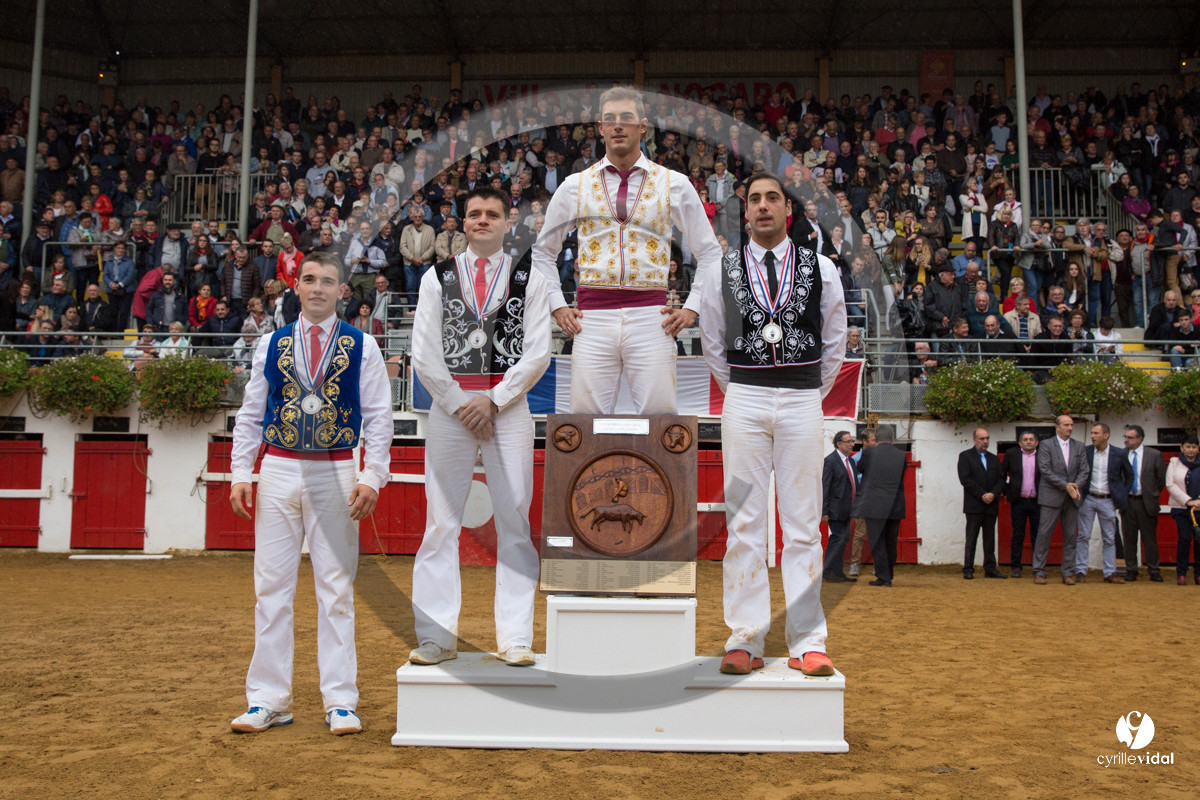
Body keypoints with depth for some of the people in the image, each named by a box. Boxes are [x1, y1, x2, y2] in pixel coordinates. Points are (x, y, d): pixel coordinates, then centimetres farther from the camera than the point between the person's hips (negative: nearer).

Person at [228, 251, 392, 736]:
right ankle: (268, 701, 13)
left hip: (336, 473, -2)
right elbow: (250, 413, 11)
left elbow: (378, 417, 2)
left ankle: (341, 702, 8)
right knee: (272, 587, 4)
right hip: (279, 470, 2)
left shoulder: (362, 346, 5)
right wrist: (240, 472, 1)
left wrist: (372, 477, -8)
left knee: (337, 589, 1)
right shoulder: (271, 345, 10)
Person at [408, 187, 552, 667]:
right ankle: (436, 638, 8)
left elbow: (538, 354, 0)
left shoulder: (529, 281, 8)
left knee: (514, 522, -1)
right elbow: (424, 355, 3)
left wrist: (492, 400, -8)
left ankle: (515, 639, 5)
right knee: (441, 524, 1)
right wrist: (460, 405, -4)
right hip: (448, 405, 1)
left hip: (509, 406, 0)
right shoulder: (437, 277, 9)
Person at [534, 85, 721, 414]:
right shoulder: (575, 186, 11)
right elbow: (543, 251, 20)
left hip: (651, 316, -1)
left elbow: (709, 252, 15)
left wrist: (692, 307, 5)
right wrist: (557, 306, 9)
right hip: (591, 318, 1)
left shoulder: (674, 185, 9)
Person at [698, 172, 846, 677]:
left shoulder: (821, 269, 8)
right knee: (744, 522, -1)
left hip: (802, 402, 0)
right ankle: (745, 640, 5)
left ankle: (807, 644, 5)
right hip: (743, 401, 0)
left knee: (803, 523, 0)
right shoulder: (722, 271, 7)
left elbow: (835, 342, 15)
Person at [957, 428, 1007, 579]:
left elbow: (1000, 479, 10)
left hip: (991, 504, 4)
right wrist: (982, 495, -13)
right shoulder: (965, 456, 2)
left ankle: (990, 568, 12)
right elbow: (965, 479, -8)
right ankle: (968, 570, -3)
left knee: (990, 538, 7)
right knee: (971, 538, -4)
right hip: (974, 505, -4)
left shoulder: (994, 458, 18)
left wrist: (993, 494, -9)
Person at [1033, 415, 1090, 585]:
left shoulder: (1079, 446, 13)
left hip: (1072, 498, 4)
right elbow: (1045, 470, -9)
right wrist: (1065, 485, -14)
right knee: (1044, 534, -3)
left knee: (1071, 536, 5)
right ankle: (1039, 572, 3)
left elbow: (1085, 470, 7)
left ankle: (1068, 573, 12)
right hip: (1051, 496, -4)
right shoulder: (1046, 445, 0)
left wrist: (1076, 485, -11)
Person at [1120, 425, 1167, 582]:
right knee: (1129, 538, 6)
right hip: (1127, 502, 2)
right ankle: (1131, 570, 14)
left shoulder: (1154, 455, -3)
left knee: (1150, 538, 4)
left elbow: (1162, 479, 5)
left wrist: (1153, 495, 8)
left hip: (1146, 502, -2)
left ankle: (1154, 571, 13)